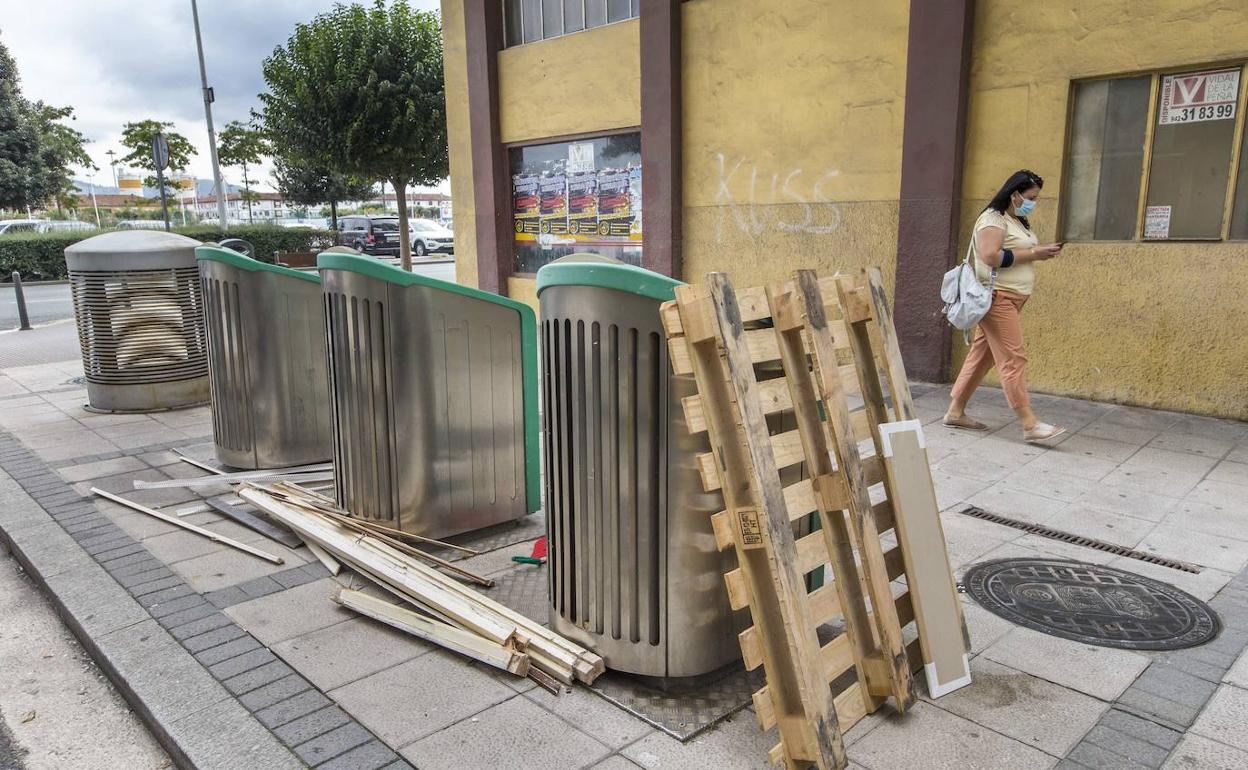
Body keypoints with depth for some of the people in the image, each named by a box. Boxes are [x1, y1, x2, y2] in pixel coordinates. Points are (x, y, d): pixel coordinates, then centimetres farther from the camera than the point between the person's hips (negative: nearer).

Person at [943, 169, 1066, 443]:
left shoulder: (1016, 221, 19)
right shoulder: (993, 218, -11)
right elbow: (991, 256, -24)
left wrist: (1041, 252, 6)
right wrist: (1033, 253, -17)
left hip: (1011, 299, 10)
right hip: (997, 297, -10)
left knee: (982, 355, 10)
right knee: (1013, 359, -11)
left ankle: (955, 412, 15)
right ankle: (1030, 424, -11)